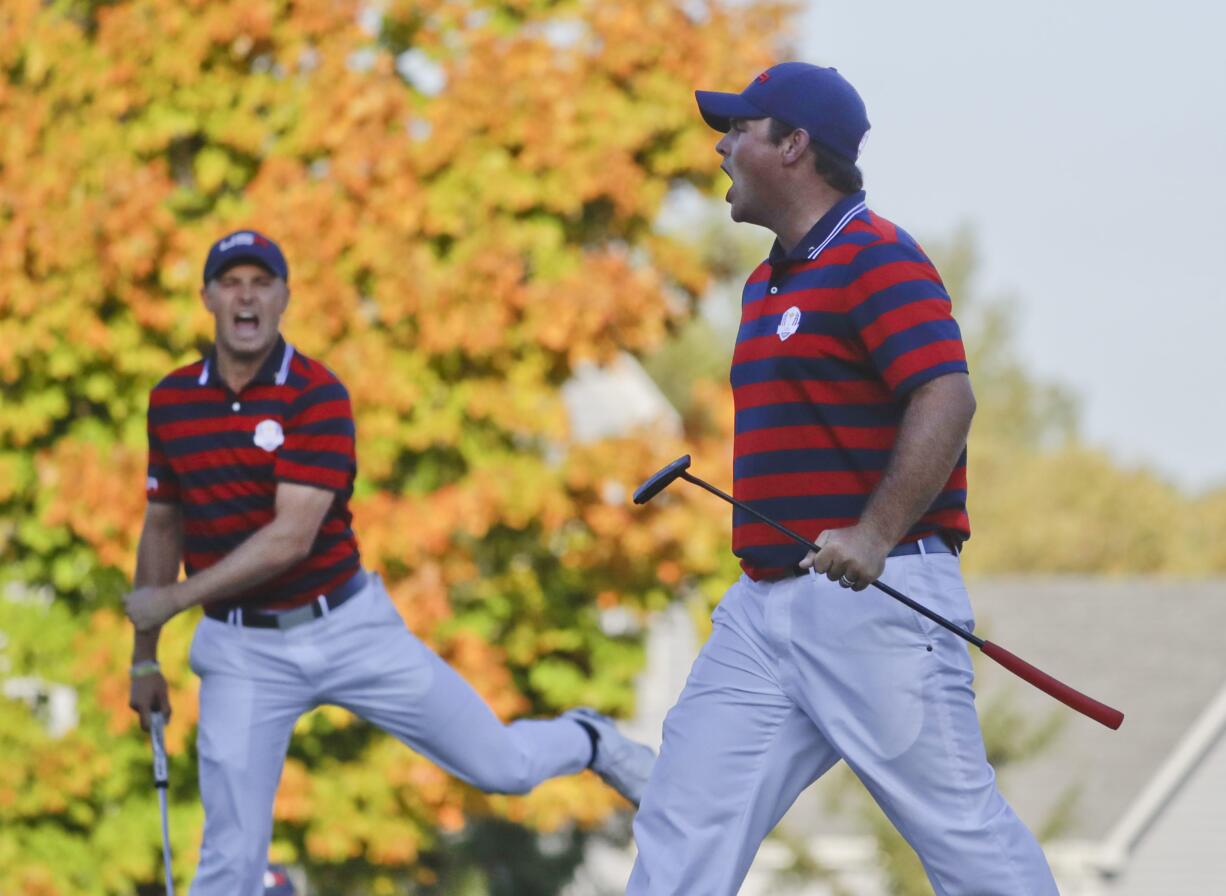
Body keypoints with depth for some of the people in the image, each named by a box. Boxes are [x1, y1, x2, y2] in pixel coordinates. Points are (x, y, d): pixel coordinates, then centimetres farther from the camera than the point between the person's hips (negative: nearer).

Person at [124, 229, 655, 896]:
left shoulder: (317, 395, -13)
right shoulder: (170, 400, 1)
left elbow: (291, 538, -21)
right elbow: (162, 525, 14)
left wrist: (174, 599, -20)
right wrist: (144, 657, 17)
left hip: (351, 630, -2)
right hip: (244, 652, 2)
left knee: (502, 765, 6)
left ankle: (588, 742, 40)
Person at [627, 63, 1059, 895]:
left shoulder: (876, 258, -10)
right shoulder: (769, 280, 19)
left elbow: (946, 399, -22)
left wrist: (875, 535, -32)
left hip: (874, 598, -9)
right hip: (763, 606, 9)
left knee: (958, 823, -5)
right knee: (683, 826, 3)